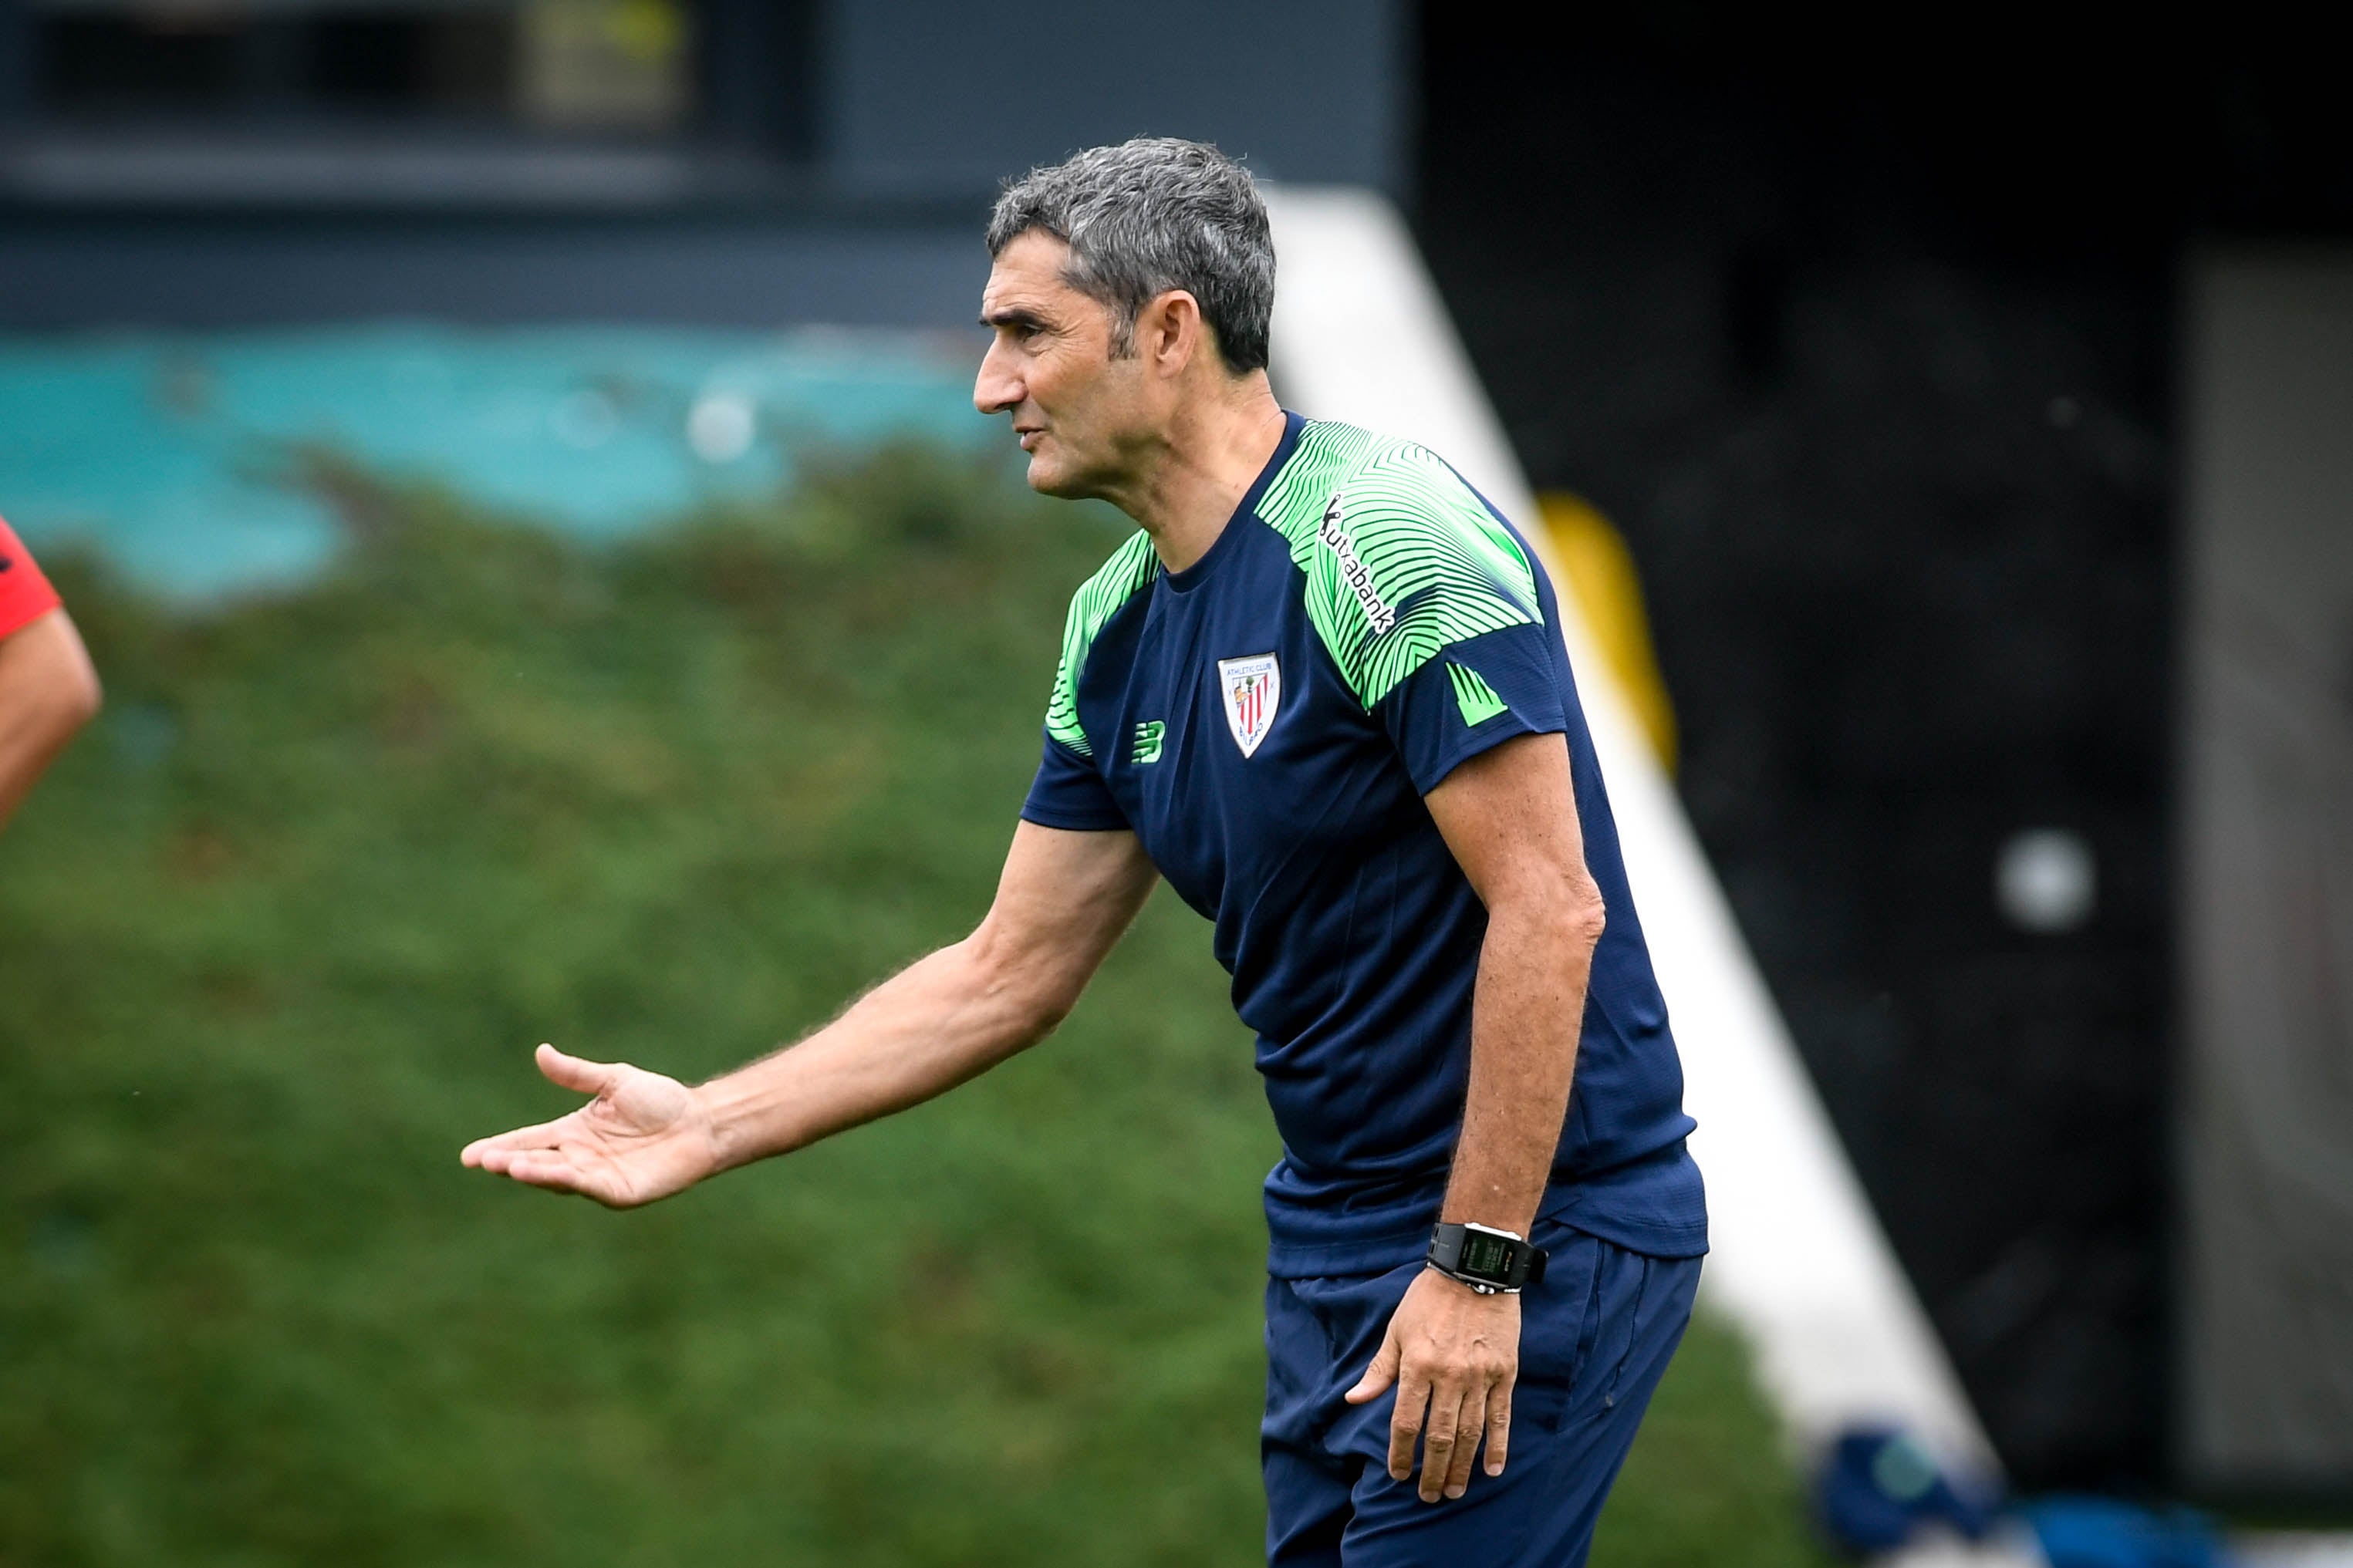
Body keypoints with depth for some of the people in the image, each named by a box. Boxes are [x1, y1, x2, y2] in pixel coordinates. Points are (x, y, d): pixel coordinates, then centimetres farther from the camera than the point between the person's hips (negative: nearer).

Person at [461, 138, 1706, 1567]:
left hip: (1536, 1236, -9)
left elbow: (1549, 910, -22)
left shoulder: (1388, 538, -18)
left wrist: (1478, 1267, -23)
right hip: (1337, 1230, 9)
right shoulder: (1120, 627, 9)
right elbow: (1010, 975, 16)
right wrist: (707, 1128, 11)